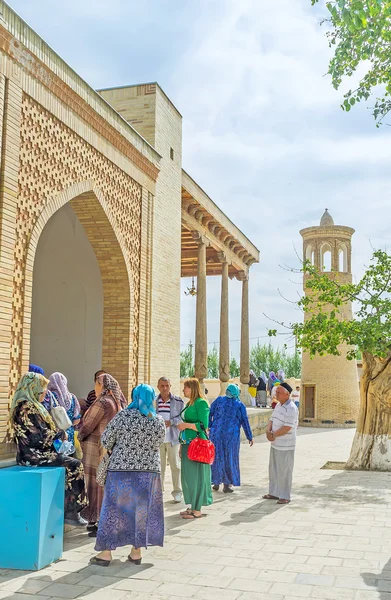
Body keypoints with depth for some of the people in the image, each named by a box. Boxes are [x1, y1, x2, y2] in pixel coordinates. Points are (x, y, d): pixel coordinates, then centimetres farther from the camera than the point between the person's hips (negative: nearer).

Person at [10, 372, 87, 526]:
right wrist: (60, 434, -6)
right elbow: (40, 437, -21)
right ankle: (71, 512, -4)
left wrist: (57, 435, 4)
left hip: (34, 453, 10)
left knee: (72, 463, 4)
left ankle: (71, 509, 5)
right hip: (33, 456, -10)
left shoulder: (29, 405, 15)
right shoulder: (27, 407, -17)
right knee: (75, 465, -11)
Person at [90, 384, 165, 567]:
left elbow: (106, 439, -4)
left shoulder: (123, 416, -12)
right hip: (149, 471, 2)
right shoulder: (159, 422, -3)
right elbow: (157, 445, 8)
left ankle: (106, 552, 12)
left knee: (114, 509, 6)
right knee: (141, 510, 12)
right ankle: (136, 551, 18)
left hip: (121, 469, -2)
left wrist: (112, 450, 16)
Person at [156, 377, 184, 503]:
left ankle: (177, 491, 13)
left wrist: (171, 422, -15)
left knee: (175, 465, 3)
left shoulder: (178, 401, -2)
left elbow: (183, 418, -3)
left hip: (173, 438, -2)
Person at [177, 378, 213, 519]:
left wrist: (186, 425, -17)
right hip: (187, 443, 9)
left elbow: (204, 425, -16)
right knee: (188, 477, 12)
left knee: (196, 476, -4)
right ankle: (192, 507, 21)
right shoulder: (189, 403, 16)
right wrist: (182, 444, 18)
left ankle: (197, 510, 2)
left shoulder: (201, 403, -10)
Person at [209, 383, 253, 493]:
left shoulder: (219, 400, 2)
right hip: (232, 435, -1)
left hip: (217, 433, 1)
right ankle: (227, 485, 10)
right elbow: (245, 422, 1)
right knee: (229, 458, 8)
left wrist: (209, 427, 10)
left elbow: (209, 414, 1)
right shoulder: (240, 405, 0)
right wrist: (249, 437, 8)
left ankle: (216, 483, 18)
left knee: (217, 457, 12)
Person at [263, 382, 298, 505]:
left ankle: (285, 496, 10)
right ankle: (274, 493, 28)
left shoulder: (291, 408, -18)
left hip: (286, 446, -9)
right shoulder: (278, 405, 10)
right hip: (275, 444, 9)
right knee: (273, 469, 16)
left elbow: (287, 428, -23)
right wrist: (268, 431, -9)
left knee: (284, 471, 0)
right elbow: (272, 420, 10)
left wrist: (273, 435, -13)